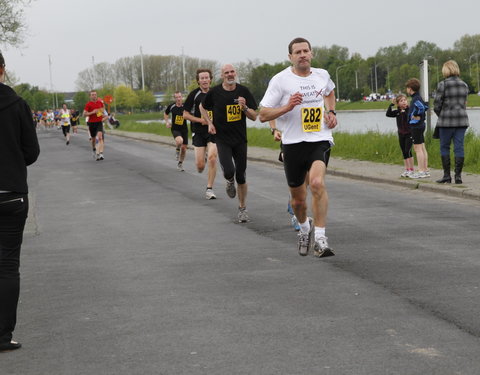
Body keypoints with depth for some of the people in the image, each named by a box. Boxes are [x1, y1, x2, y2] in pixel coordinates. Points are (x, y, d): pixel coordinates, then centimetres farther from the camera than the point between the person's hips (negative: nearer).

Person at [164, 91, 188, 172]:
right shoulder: (171, 106, -4)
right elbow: (165, 114, 16)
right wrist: (167, 122, 2)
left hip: (184, 129, 1)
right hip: (175, 129, -1)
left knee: (184, 147, 4)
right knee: (179, 141, -31)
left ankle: (180, 164, 24)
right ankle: (177, 149, 3)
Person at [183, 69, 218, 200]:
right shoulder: (194, 94, -3)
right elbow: (185, 114, 0)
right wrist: (200, 120, -12)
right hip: (198, 132, -1)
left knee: (212, 158, -17)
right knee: (200, 165, -4)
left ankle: (209, 189, -4)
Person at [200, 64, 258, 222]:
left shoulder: (243, 91, -2)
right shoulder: (214, 92, -4)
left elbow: (254, 117, -1)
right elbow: (203, 107, 15)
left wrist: (244, 107, -20)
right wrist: (209, 123, 1)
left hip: (240, 139, 1)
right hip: (222, 139, -1)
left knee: (241, 177, 4)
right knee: (229, 171, -20)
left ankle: (242, 209, 21)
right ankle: (230, 182, 18)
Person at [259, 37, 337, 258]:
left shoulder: (322, 75, 8)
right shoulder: (280, 80, -4)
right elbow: (263, 115, -5)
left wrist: (331, 111, 16)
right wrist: (287, 107, -20)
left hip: (320, 140, 1)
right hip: (293, 143, -1)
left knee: (317, 183, -27)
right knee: (298, 199, 9)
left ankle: (319, 238, -22)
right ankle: (304, 227, 43)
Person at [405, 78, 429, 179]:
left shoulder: (416, 99, -16)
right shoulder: (417, 98, 13)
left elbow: (422, 107, -32)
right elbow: (425, 106, 21)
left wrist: (416, 116, -20)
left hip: (416, 126, -10)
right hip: (421, 125, 10)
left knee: (418, 149, -8)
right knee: (422, 148, 11)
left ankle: (421, 171, -9)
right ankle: (426, 170, 14)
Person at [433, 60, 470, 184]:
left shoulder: (443, 84, -8)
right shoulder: (464, 85, 9)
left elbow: (437, 105, -7)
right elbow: (464, 103, 12)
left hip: (446, 121, -4)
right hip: (462, 120, 4)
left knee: (444, 147, 6)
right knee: (459, 147, 4)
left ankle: (447, 175, 4)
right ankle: (458, 176, 2)